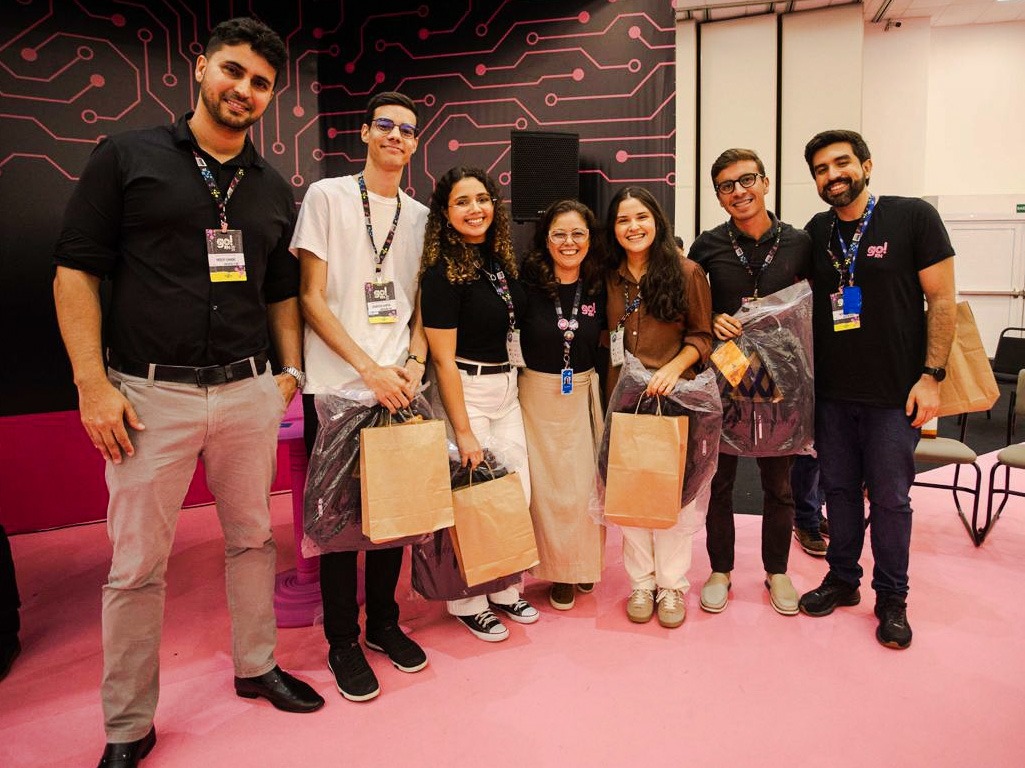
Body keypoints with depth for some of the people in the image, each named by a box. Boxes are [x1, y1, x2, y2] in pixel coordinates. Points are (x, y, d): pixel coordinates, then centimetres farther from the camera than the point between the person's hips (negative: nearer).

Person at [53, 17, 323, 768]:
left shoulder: (275, 189, 12)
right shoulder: (128, 157, 1)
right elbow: (77, 270, -2)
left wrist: (291, 373, 6)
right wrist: (93, 385, -9)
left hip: (249, 392, 4)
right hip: (151, 394, -3)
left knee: (253, 538, 14)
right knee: (137, 565, 5)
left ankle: (257, 666, 34)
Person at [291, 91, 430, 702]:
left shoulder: (420, 216, 13)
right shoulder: (327, 196, 0)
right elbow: (312, 298, -5)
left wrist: (413, 364, -3)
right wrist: (369, 369, -13)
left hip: (399, 387, 4)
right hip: (337, 388, -4)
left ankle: (384, 622, 29)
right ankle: (343, 641, 19)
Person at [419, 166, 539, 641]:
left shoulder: (500, 259, 6)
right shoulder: (442, 272, -15)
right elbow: (443, 358, -17)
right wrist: (464, 431, -18)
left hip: (507, 388, 7)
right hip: (466, 391, -7)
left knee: (518, 491, 10)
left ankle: (504, 589, 28)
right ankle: (467, 602, 21)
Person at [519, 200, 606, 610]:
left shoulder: (598, 287, -2)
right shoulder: (527, 282, -12)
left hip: (584, 394, 3)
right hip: (537, 393, -2)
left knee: (585, 482, 10)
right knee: (548, 486, 6)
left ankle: (586, 563, 33)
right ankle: (559, 569, 26)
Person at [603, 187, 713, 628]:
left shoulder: (686, 272, -1)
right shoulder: (608, 278, 8)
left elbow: (702, 335, -1)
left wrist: (673, 367, -16)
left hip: (674, 393, -2)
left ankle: (671, 585, 18)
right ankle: (640, 583, 21)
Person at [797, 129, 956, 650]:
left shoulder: (913, 217, -5)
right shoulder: (815, 233, 7)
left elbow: (942, 300, -5)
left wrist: (931, 375, -11)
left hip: (894, 393, -4)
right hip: (831, 391, 4)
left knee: (889, 497, 5)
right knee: (840, 490, 13)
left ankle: (891, 599, 22)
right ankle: (842, 579, 30)